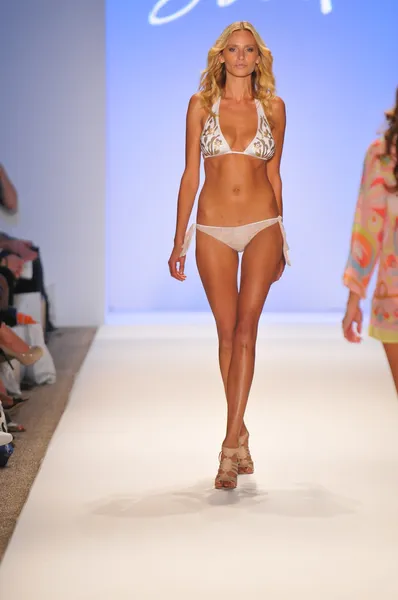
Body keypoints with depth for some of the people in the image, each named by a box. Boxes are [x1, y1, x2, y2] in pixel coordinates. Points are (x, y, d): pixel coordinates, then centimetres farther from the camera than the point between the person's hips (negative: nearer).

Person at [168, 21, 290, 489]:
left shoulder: (273, 107, 6)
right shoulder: (201, 104, 5)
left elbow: (274, 175, 12)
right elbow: (190, 175, 4)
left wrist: (279, 242, 14)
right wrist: (178, 242, 1)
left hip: (262, 227, 0)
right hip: (214, 229, 1)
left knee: (245, 330, -11)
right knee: (227, 333, 5)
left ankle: (229, 447, -14)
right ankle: (241, 435, 19)